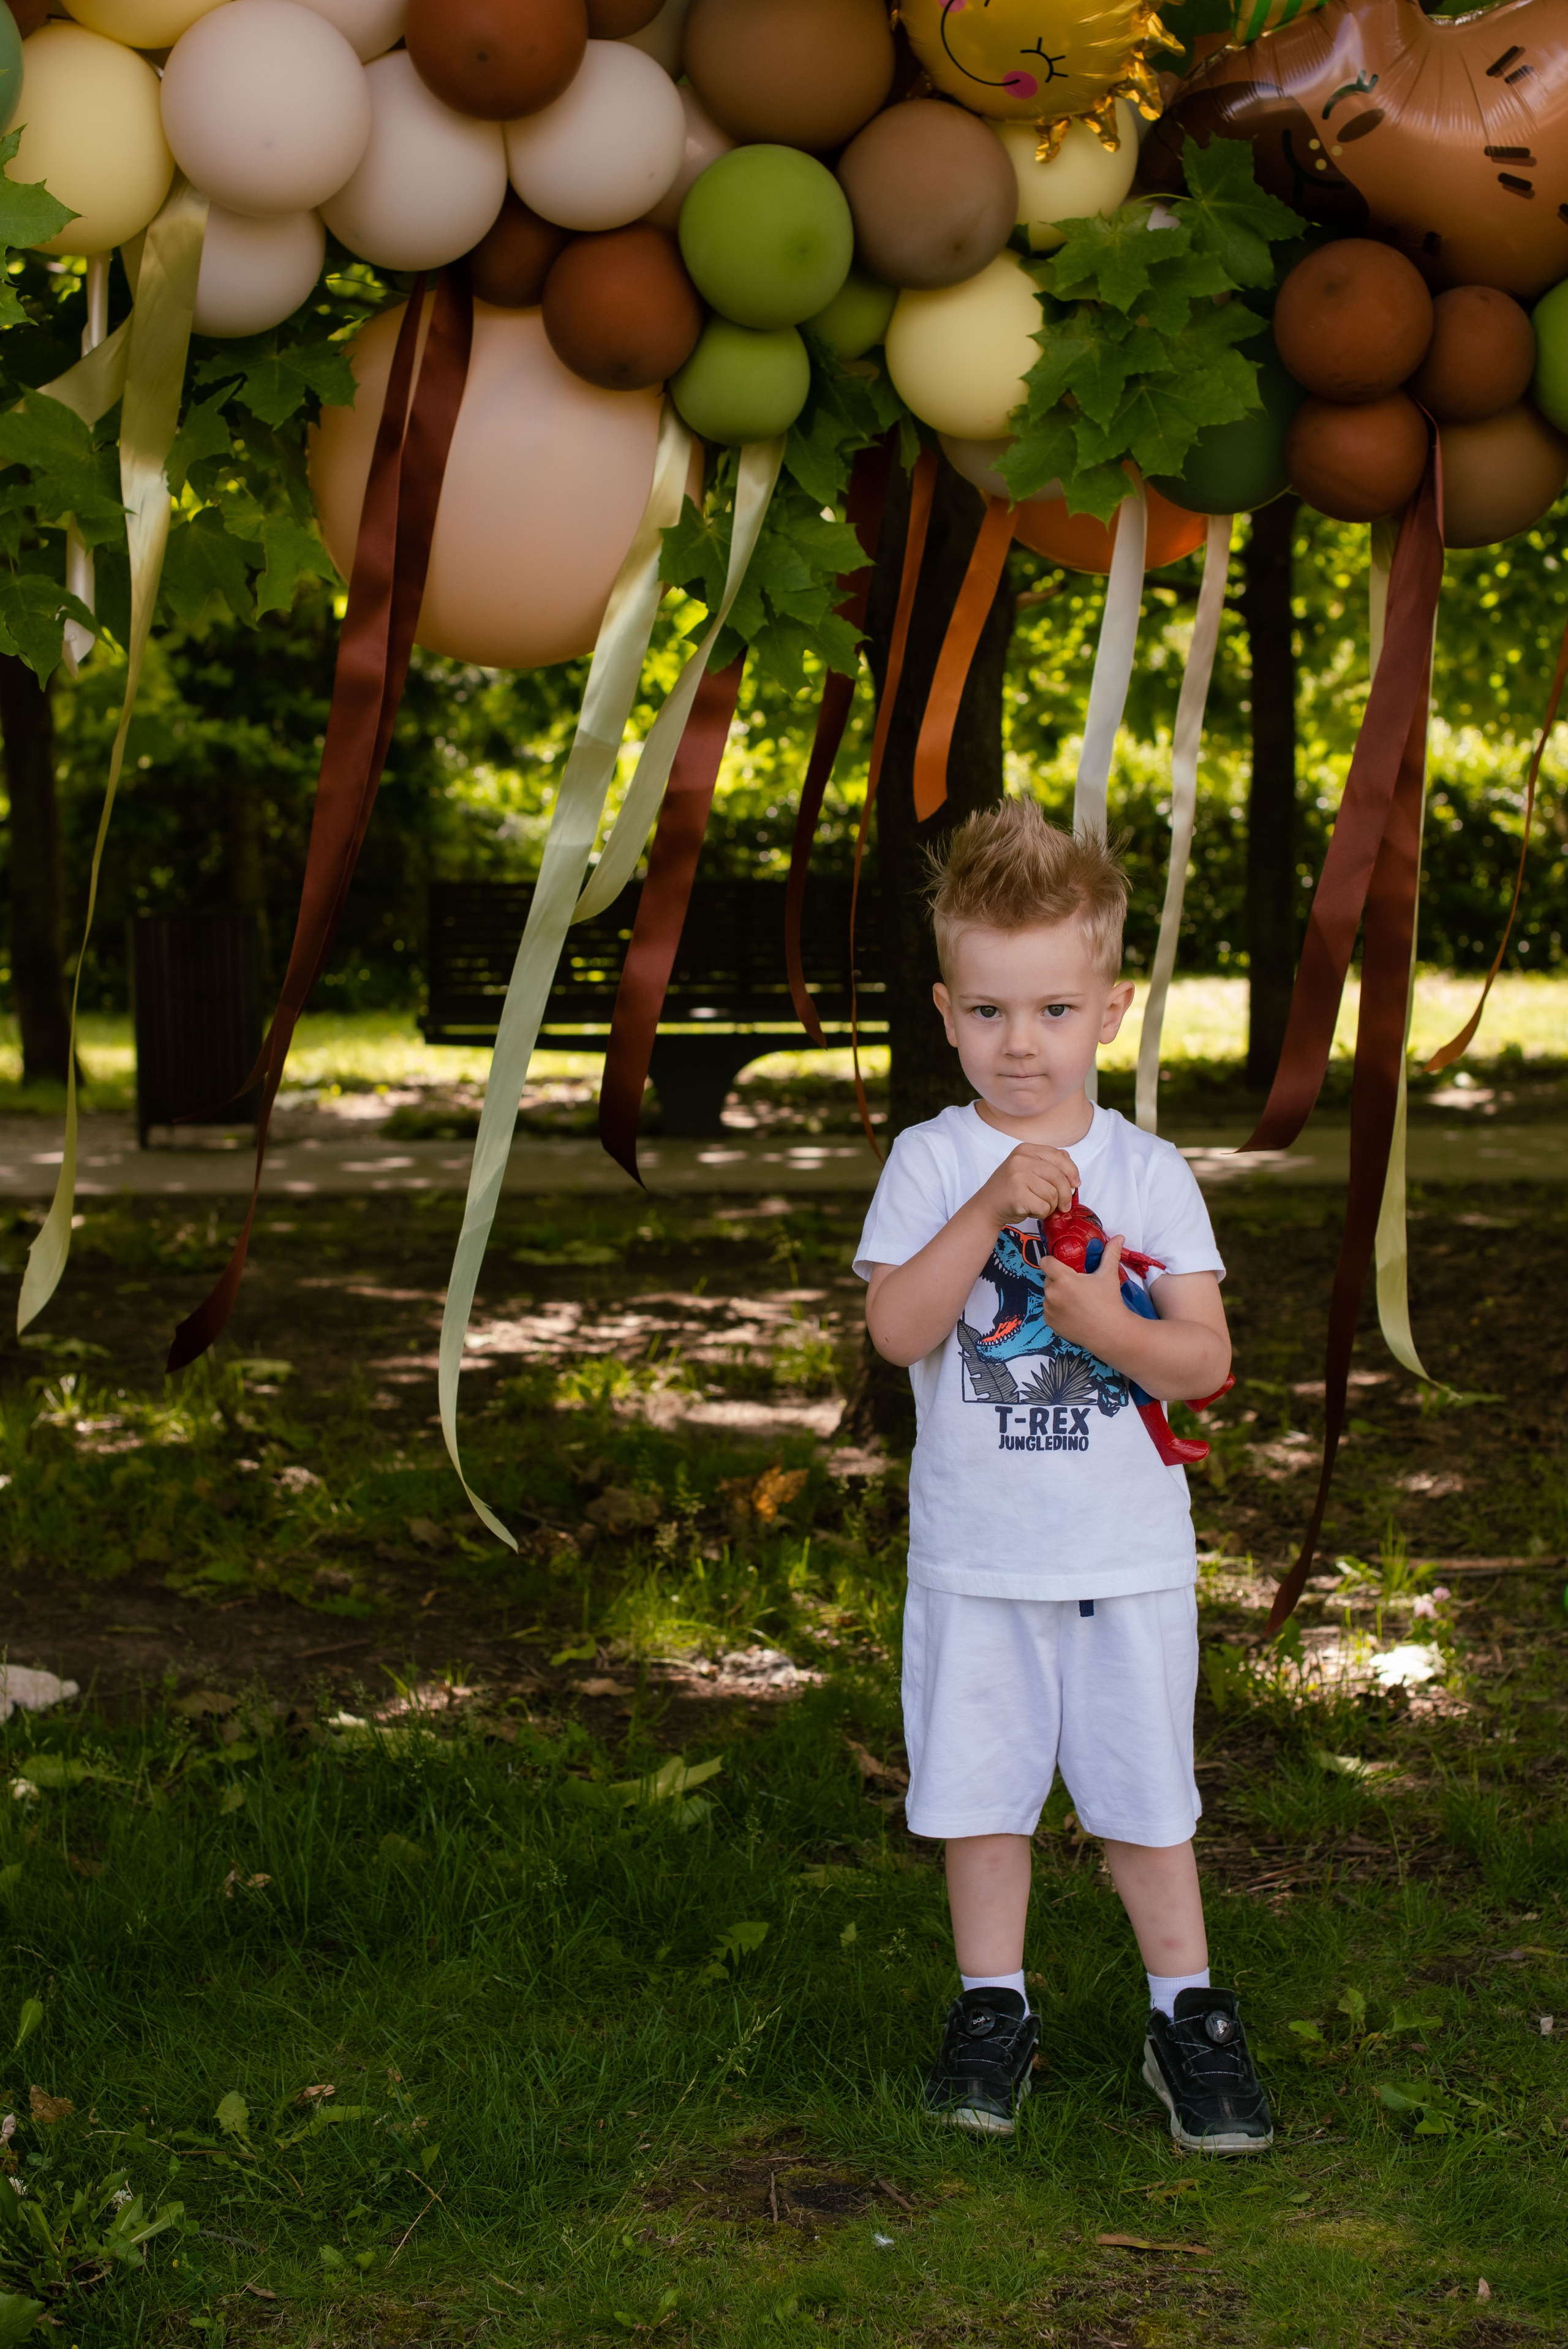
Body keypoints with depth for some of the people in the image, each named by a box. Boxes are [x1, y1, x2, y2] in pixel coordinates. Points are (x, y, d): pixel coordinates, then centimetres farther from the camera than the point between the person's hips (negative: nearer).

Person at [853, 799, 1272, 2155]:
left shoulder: (1149, 1174, -1)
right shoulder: (931, 1164, -3)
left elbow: (1208, 1356, -5)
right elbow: (894, 1330, -15)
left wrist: (1109, 1325, -24)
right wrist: (990, 1210, -25)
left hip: (1129, 1557, 0)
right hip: (975, 1558, 0)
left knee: (1145, 1797, 7)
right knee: (980, 1793, 9)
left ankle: (1187, 2016, 21)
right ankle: (994, 2010, 25)